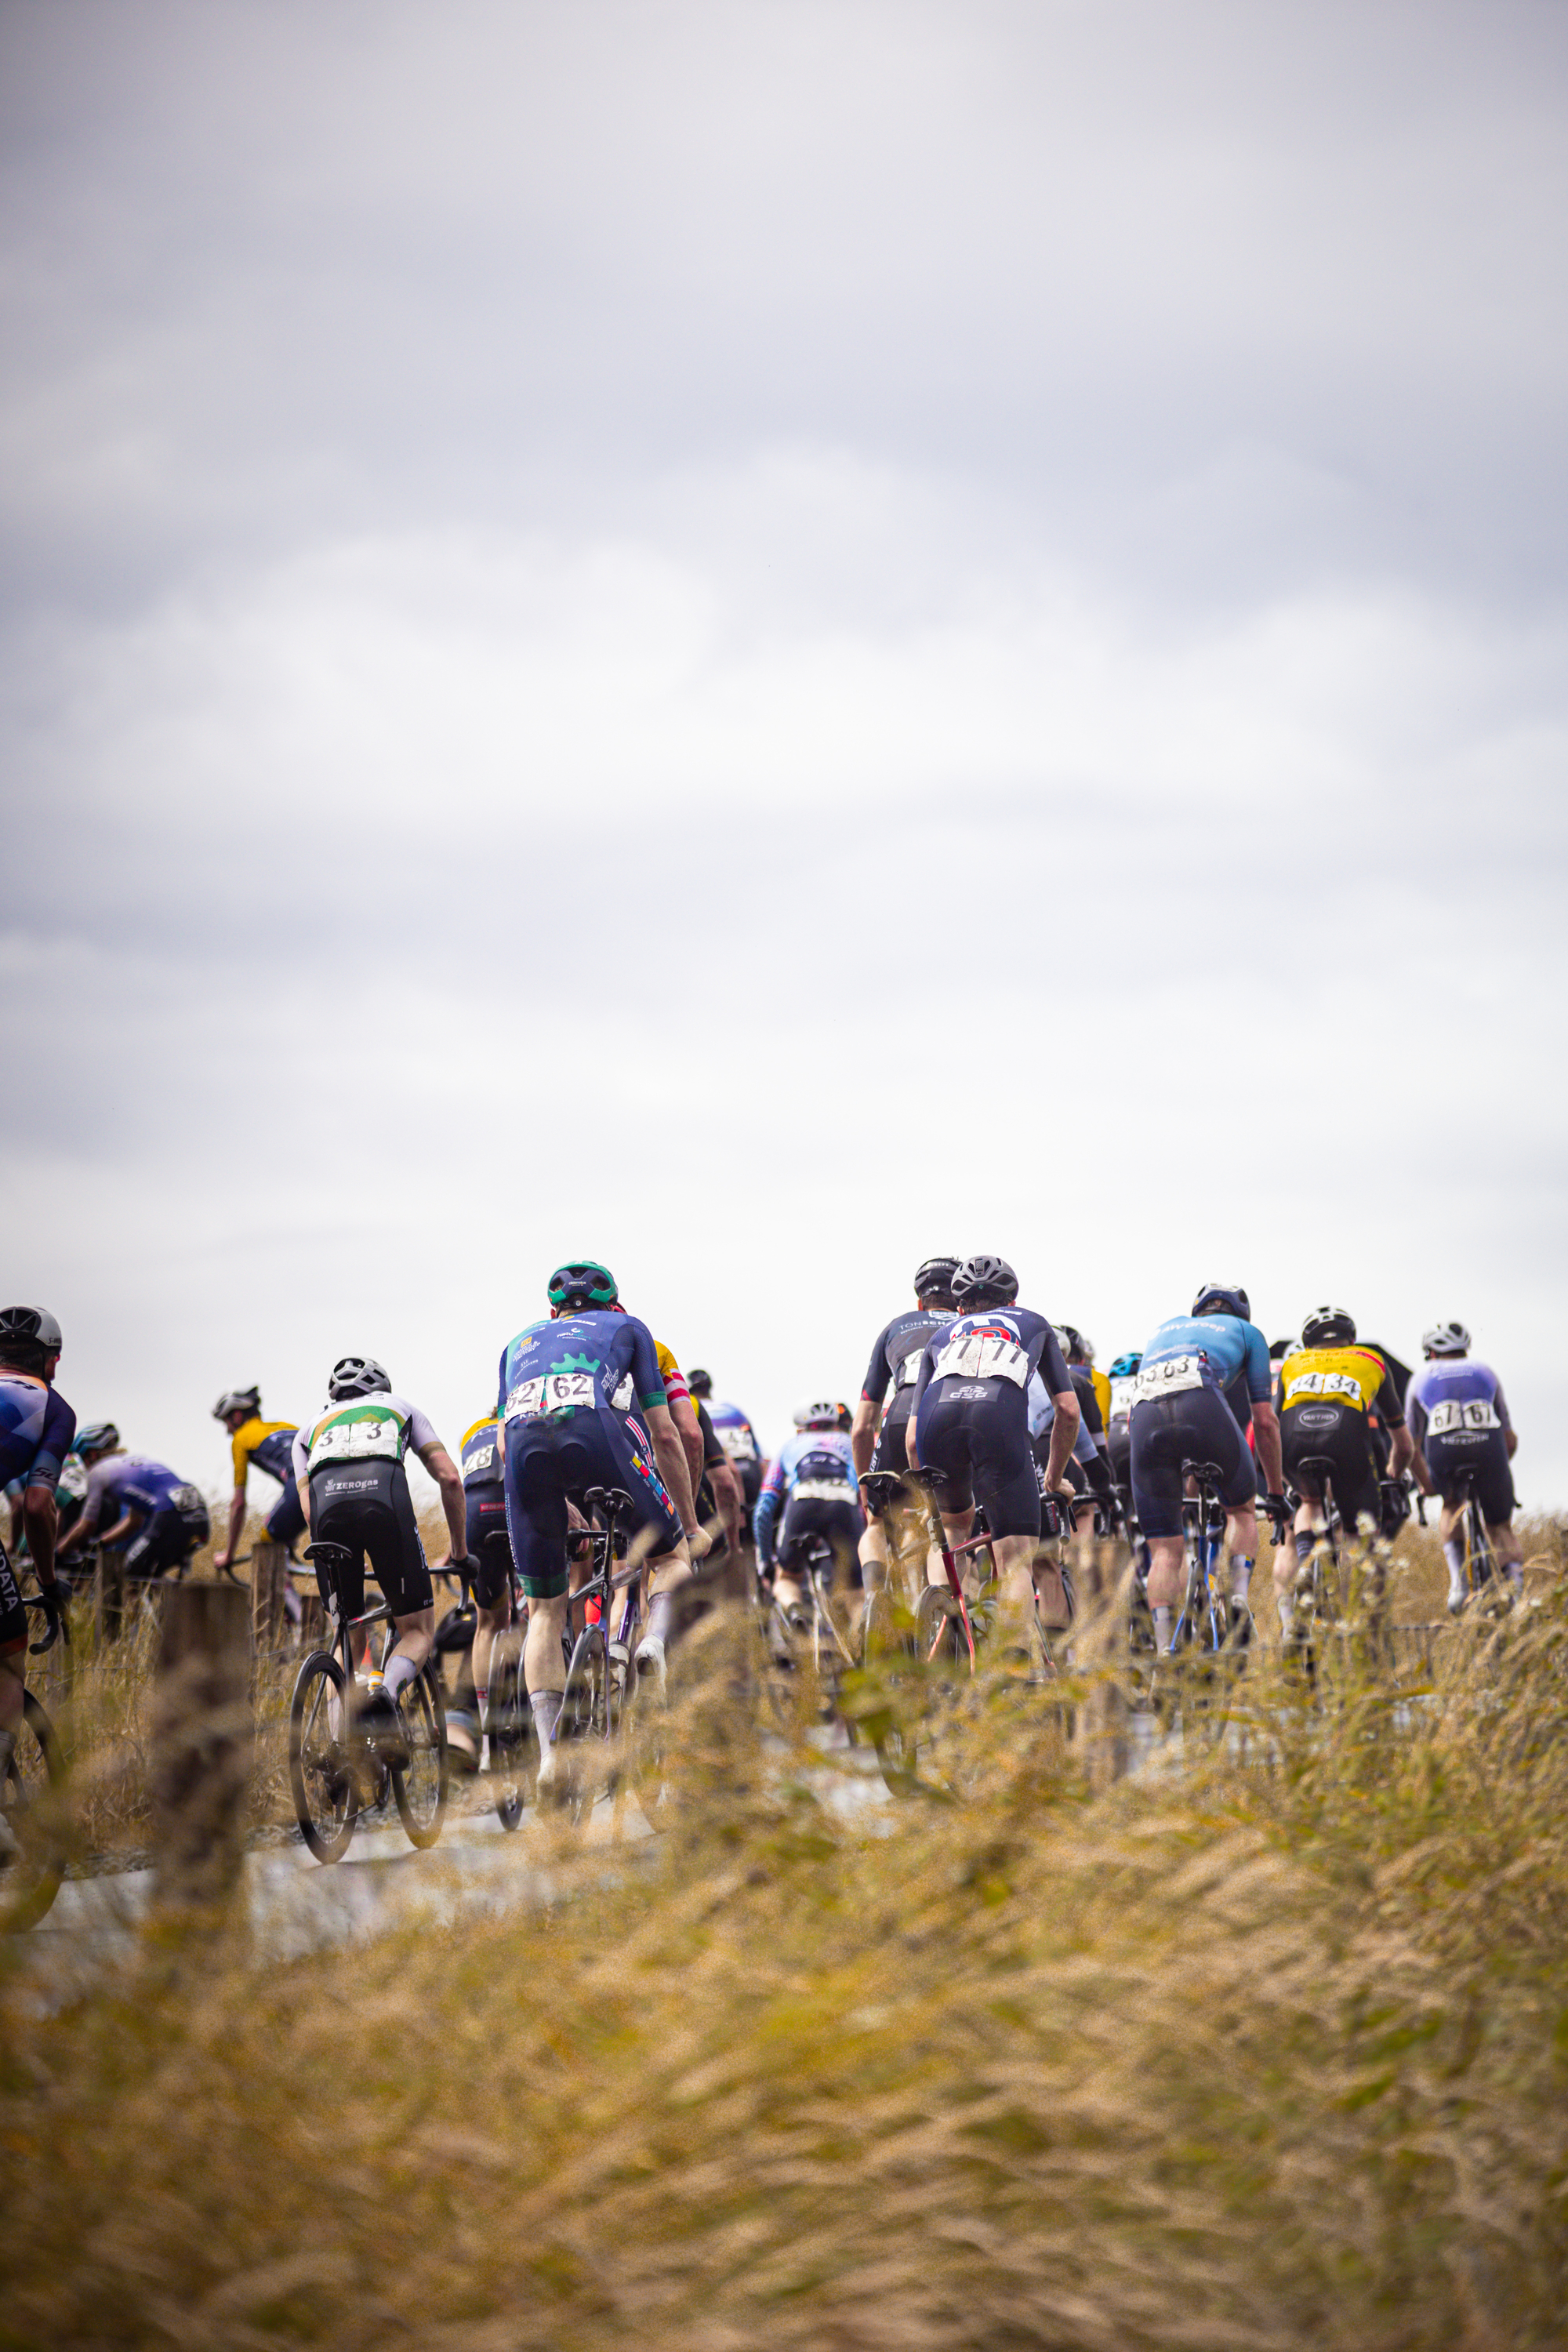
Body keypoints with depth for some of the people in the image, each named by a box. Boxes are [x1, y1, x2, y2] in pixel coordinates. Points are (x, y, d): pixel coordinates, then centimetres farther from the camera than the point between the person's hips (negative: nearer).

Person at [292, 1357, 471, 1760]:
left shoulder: (311, 1429, 38)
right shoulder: (400, 1407, 36)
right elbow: (449, 1478, 24)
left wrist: (335, 1559, 33)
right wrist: (460, 1552, 33)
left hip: (327, 1502, 2)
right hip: (385, 1497, -2)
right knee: (417, 1630, 10)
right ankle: (386, 1693, -22)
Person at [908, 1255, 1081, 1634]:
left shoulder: (942, 1336, 39)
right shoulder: (1034, 1324, 39)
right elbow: (1069, 1411, 31)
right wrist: (1054, 1480, 44)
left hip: (939, 1416, 2)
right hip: (1001, 1418, -2)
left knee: (952, 1524, 35)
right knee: (1017, 1563, 1)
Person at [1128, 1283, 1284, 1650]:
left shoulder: (1166, 1329, 41)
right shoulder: (1245, 1331, 31)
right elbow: (1265, 1421, 29)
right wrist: (1276, 1491, 38)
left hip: (1145, 1413, 2)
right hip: (1201, 1402, -2)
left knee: (1163, 1549, 6)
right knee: (1242, 1508, 24)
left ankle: (1163, 1650, -8)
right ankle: (1241, 1589, 2)